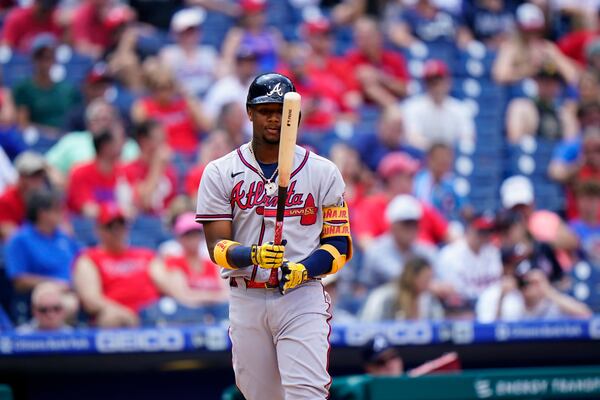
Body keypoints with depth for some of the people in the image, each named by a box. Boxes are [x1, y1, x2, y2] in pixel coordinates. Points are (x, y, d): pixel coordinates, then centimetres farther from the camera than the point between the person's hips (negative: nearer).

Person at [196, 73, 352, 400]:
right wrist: (252, 255, -23)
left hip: (302, 298, -2)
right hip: (246, 300, 2)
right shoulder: (220, 173, 6)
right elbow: (217, 246, -1)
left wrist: (304, 269, -16)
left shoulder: (323, 173, 6)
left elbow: (339, 245, 5)